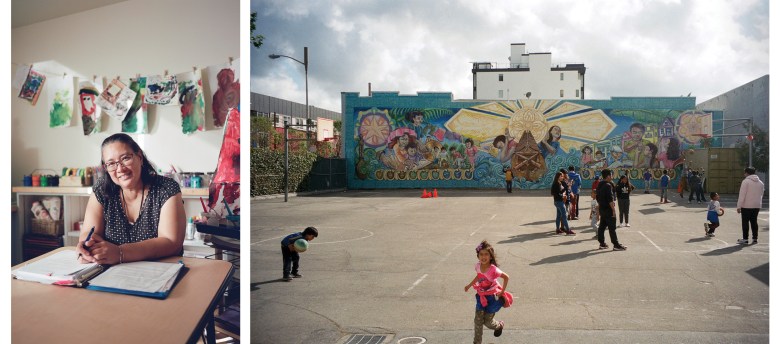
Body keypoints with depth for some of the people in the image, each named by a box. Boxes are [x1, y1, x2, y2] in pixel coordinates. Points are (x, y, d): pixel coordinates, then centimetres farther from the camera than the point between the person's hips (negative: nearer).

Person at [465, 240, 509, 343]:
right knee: (478, 320, 0)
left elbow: (506, 277, -16)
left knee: (487, 322, 7)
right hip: (481, 296, 4)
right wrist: (469, 285, 14)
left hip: (492, 297, -4)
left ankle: (499, 325, 41)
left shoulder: (493, 269, -28)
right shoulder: (478, 266, -11)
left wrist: (502, 292, -14)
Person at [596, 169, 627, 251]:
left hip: (602, 209, 9)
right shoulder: (608, 185, -16)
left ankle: (601, 244, 14)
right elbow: (610, 199, -21)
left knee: (602, 226, 11)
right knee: (612, 227, -5)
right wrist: (613, 209, -18)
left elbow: (597, 198, 18)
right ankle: (616, 245, -3)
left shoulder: (600, 185, 12)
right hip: (608, 209, -9)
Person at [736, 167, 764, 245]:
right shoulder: (760, 182, 10)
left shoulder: (746, 181, -11)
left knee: (745, 222, 0)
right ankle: (755, 238, 15)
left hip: (746, 206, -6)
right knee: (754, 222, 13)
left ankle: (745, 239, 0)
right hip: (757, 206, 6)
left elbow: (742, 195, -15)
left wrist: (739, 206, -12)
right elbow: (761, 195, 15)